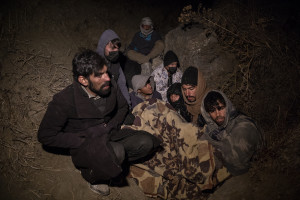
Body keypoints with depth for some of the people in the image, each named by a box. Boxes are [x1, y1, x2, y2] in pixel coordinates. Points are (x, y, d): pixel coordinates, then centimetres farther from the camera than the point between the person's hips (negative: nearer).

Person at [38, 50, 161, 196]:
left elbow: (123, 107, 12)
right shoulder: (64, 100, -22)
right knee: (117, 152, -36)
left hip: (109, 136, 6)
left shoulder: (111, 86, -10)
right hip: (84, 146, -5)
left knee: (146, 142, -16)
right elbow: (45, 136, -14)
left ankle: (108, 164, -1)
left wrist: (113, 126, -6)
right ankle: (92, 175, -3)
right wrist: (84, 140, -20)